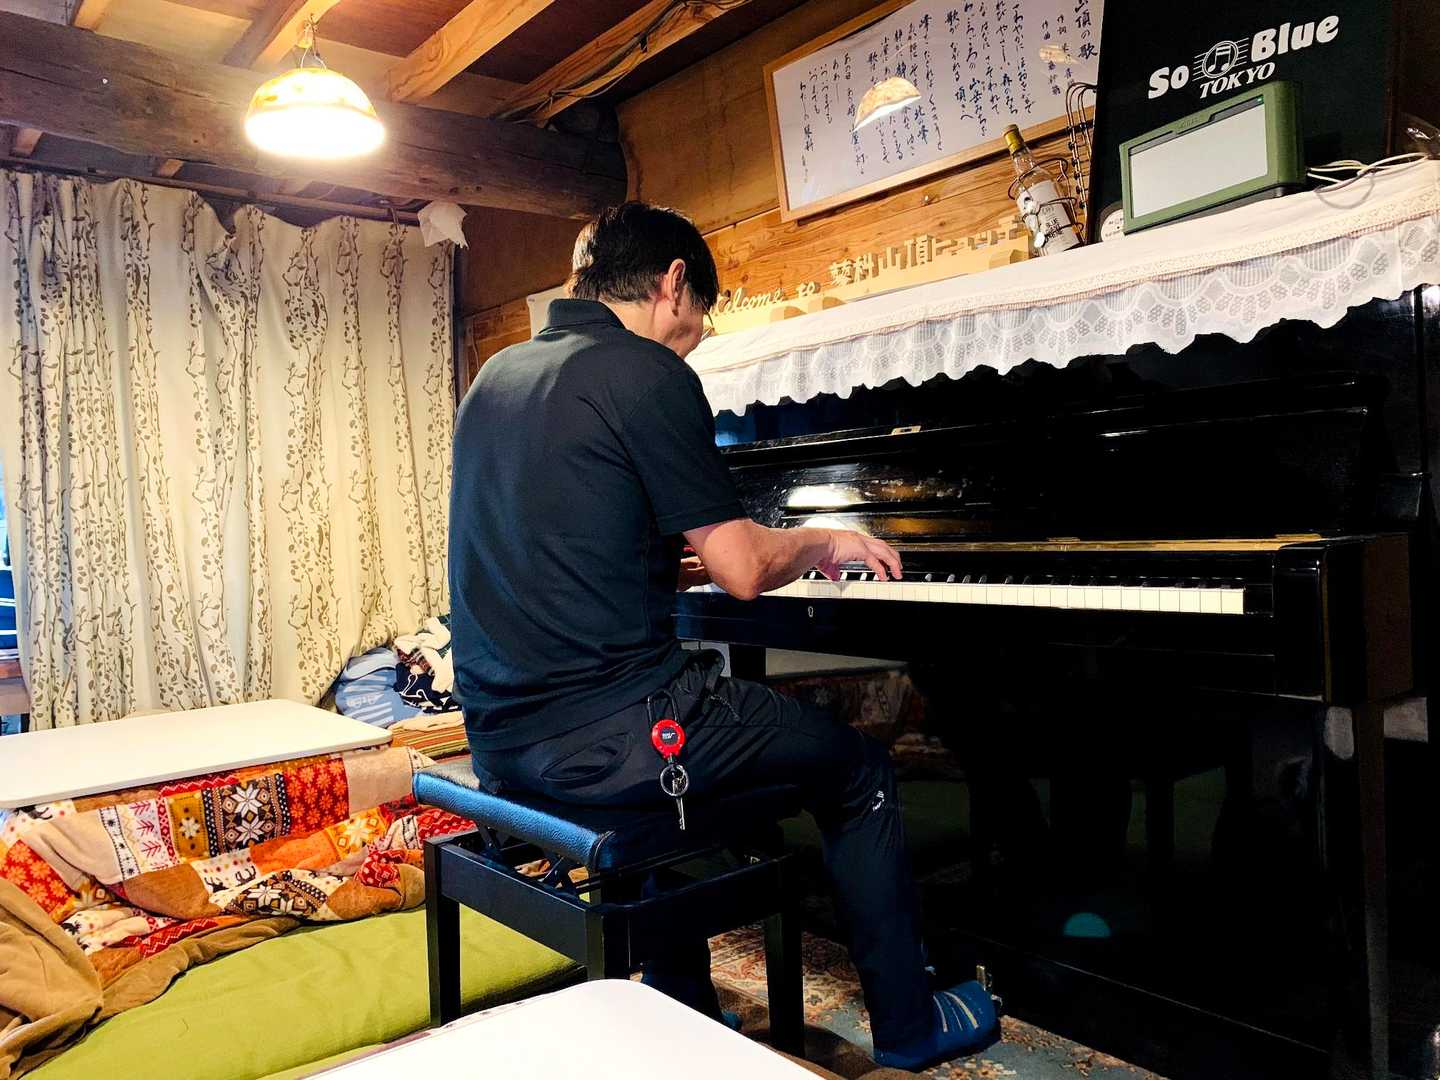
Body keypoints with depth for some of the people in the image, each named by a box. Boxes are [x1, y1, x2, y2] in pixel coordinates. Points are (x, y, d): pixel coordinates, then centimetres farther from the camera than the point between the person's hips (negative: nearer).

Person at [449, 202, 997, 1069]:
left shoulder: (498, 374, 13)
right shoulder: (645, 373, -12)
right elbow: (742, 572, -13)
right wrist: (823, 542, 10)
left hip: (502, 734, 8)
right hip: (604, 736, -8)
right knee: (860, 768, 13)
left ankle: (683, 1014, 40)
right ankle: (910, 1024, 29)